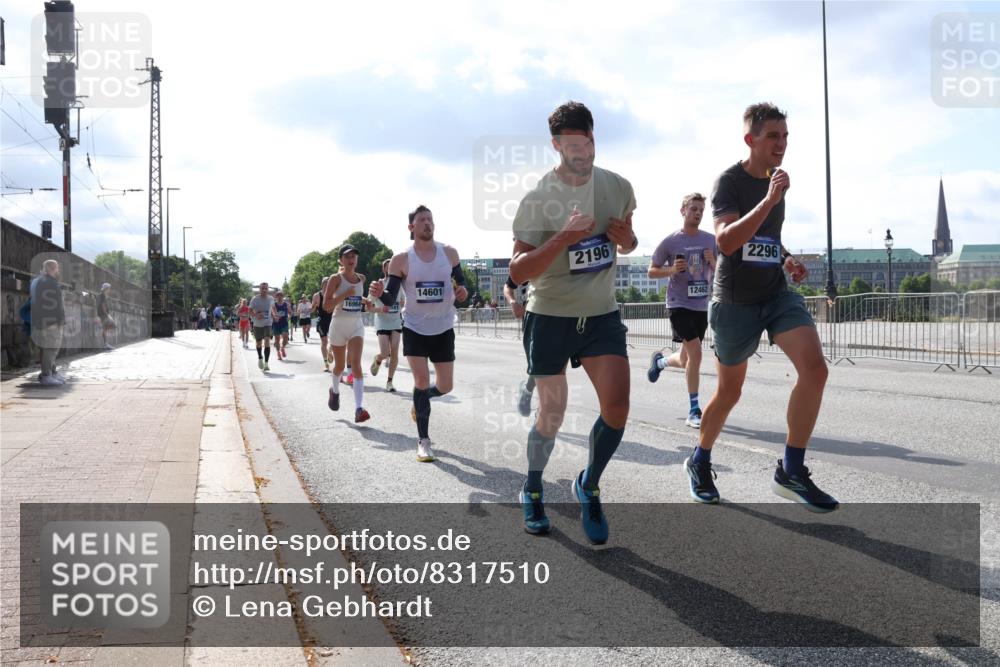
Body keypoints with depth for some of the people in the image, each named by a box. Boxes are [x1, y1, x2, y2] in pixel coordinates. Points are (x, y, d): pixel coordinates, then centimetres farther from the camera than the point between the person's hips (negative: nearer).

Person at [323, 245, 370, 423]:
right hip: (339, 325, -2)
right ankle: (335, 391, 47)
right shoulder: (336, 278, -8)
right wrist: (346, 294, -22)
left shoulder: (361, 278, 7)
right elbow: (326, 305, -15)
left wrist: (364, 301, 8)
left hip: (357, 325, 2)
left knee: (356, 364, -15)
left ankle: (359, 408, -24)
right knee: (339, 365, 14)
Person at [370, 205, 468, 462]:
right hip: (414, 328, -2)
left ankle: (419, 400, 40)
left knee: (444, 387, 4)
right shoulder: (401, 260, -9)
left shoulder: (449, 253, -2)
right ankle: (423, 441, 2)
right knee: (422, 380, -12)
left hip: (443, 328, 3)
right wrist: (380, 293, -32)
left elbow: (461, 282, 10)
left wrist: (462, 292, -14)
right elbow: (390, 299, -9)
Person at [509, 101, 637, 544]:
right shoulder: (537, 199, -14)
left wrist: (627, 240, -7)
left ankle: (588, 488, 12)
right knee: (551, 413, 5)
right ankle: (532, 492, 32)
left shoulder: (618, 187, 0)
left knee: (617, 405, -12)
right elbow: (518, 272, -19)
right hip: (549, 317, -3)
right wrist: (563, 238, -31)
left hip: (602, 315, 3)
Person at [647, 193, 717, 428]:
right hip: (679, 304, -5)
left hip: (701, 306, 5)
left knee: (685, 361, 11)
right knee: (695, 352, -19)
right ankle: (694, 412, -10)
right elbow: (651, 271, 1)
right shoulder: (670, 241, -6)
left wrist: (713, 262, -9)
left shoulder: (711, 240, 6)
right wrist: (671, 270, -18)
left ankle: (659, 360, 47)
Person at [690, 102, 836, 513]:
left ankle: (791, 471, -7)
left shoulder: (776, 182, 11)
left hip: (777, 294, 5)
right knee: (730, 391, 7)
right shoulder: (729, 181, -11)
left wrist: (786, 259, 9)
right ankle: (700, 462, 33)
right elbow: (727, 240, -27)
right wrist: (769, 199, -31)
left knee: (814, 367, -17)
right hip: (735, 301, -5)